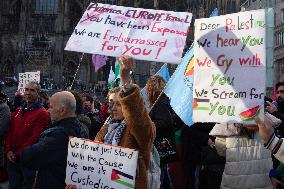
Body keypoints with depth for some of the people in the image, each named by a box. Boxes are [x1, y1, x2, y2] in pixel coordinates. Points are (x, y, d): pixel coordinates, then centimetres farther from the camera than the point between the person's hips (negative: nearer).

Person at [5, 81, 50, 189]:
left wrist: (17, 154, -14)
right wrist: (8, 150, -4)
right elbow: (10, 133, 11)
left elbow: (35, 138, -18)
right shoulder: (18, 111, 11)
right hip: (13, 159, 6)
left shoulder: (42, 114, -13)